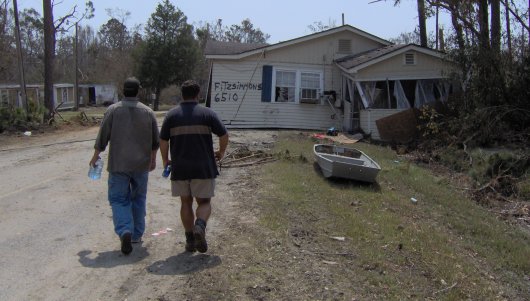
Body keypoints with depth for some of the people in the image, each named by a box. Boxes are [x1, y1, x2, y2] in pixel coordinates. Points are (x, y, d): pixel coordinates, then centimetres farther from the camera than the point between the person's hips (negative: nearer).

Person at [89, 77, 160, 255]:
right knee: (138, 199, 15)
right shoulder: (148, 112, 1)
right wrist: (153, 159, 21)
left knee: (119, 199, 3)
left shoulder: (113, 110, -6)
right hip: (141, 164, 2)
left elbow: (102, 137, -5)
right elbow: (155, 141, 7)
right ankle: (137, 235, 21)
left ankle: (125, 231, -17)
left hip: (118, 165, -2)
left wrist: (95, 156, 10)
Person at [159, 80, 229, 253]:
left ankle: (190, 239, 13)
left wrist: (165, 160, 16)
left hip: (180, 168, 2)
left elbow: (163, 141, 1)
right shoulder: (207, 113, -1)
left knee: (186, 203, 13)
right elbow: (224, 135, -1)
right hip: (204, 168, -1)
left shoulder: (172, 115, 2)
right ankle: (200, 226, -20)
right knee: (204, 202, 8)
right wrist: (221, 152, 16)